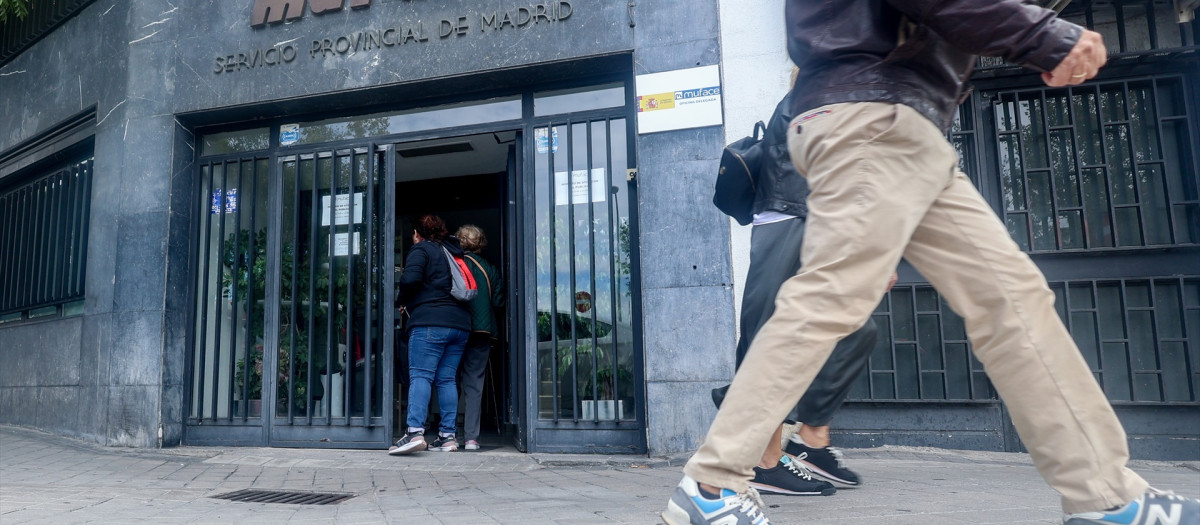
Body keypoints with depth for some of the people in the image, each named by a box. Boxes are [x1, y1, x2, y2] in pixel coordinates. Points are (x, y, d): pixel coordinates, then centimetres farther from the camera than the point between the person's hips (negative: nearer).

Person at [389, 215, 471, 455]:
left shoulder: (421, 249, 4)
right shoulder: (454, 253, 24)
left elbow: (411, 279, -14)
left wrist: (402, 300, 5)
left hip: (429, 321, -7)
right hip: (460, 323, 7)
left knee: (420, 375, -9)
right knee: (446, 379, 7)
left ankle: (414, 432, -20)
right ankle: (447, 436, 5)